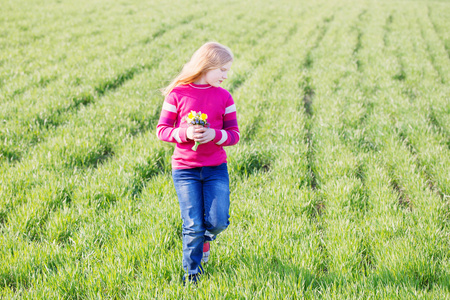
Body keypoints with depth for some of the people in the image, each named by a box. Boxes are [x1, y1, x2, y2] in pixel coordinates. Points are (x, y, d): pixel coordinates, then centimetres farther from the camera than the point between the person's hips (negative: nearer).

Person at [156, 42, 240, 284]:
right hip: (185, 169, -2)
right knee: (193, 225, -3)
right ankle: (191, 272, 18)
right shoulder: (177, 94, -4)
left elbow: (234, 135, 2)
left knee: (218, 221, -8)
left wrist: (215, 135, -19)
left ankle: (205, 237, 30)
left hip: (216, 168, 2)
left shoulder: (224, 97, 3)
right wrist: (185, 133, -21)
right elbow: (162, 130, -2)